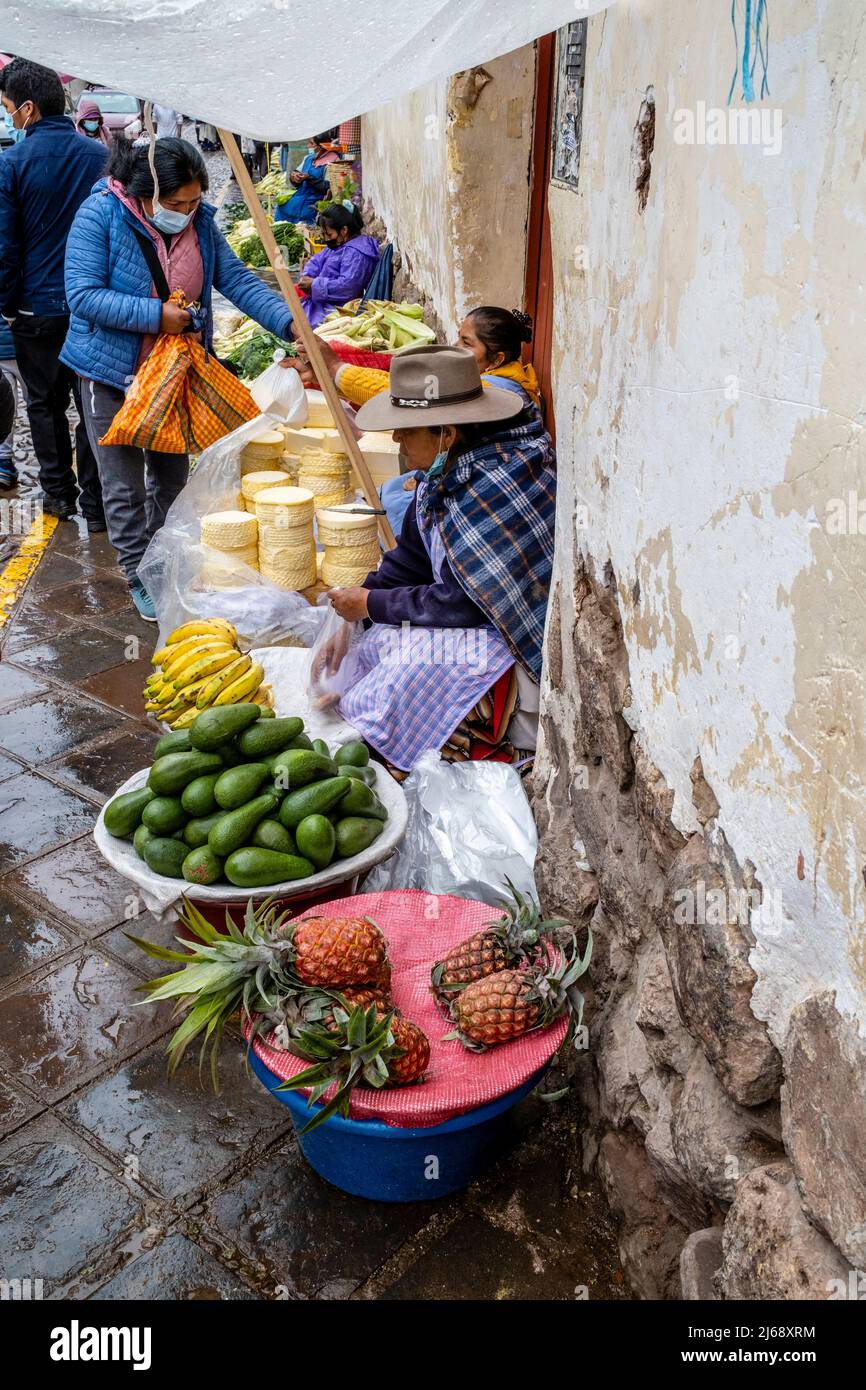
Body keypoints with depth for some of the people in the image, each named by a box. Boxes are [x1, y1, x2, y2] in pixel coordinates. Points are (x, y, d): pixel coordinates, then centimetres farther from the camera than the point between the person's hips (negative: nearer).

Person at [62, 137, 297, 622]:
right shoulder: (100, 216, -18)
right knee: (125, 485, 1)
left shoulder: (199, 220, -4)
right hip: (113, 372, -5)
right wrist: (157, 314, -29)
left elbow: (239, 281, -5)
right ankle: (140, 578, 17)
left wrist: (291, 324, -19)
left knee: (171, 476, 15)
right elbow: (83, 296, -24)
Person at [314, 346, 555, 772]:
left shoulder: (494, 488, -27)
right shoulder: (447, 473, 1)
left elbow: (463, 604, -25)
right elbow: (408, 561, 9)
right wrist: (349, 625, 0)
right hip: (490, 617, 9)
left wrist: (370, 604, -14)